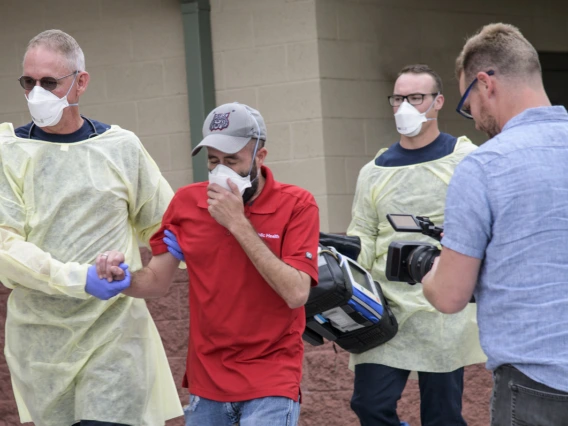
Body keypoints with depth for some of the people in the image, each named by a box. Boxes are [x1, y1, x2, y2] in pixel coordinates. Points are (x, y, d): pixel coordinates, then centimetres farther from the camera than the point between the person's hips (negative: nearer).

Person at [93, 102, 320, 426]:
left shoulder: (296, 205, -11)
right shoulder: (187, 203, 1)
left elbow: (296, 293, -21)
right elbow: (157, 282, 6)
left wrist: (238, 222, -22)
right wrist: (123, 276, -17)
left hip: (270, 384, -4)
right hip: (207, 379, 4)